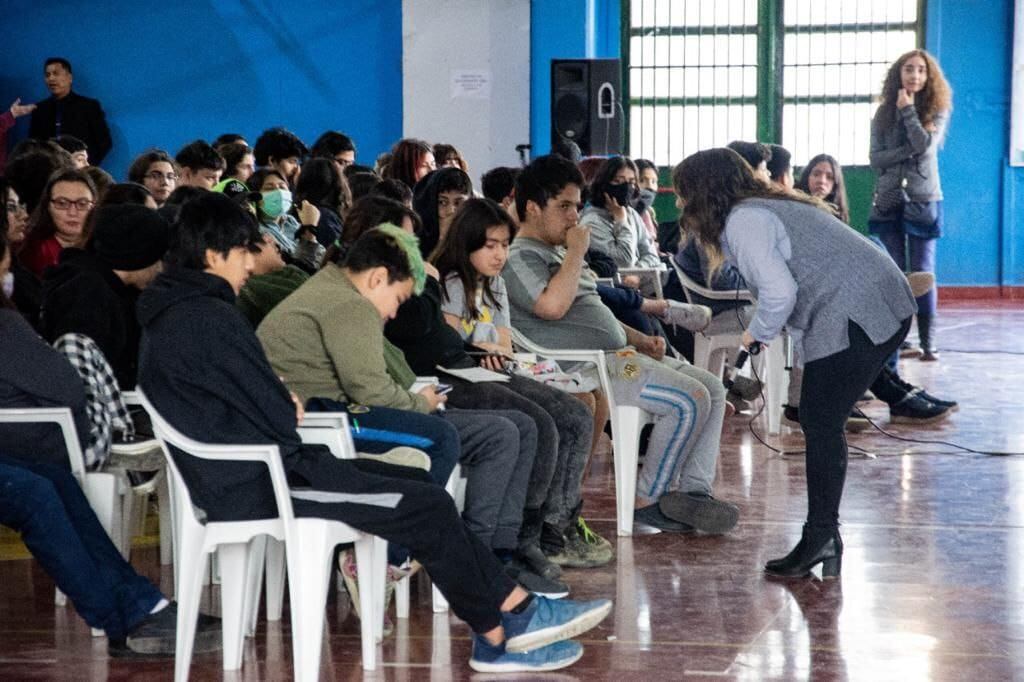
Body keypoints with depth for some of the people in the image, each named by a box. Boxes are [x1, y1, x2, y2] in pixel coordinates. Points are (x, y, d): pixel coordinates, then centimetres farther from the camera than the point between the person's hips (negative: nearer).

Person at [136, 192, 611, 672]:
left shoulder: (169, 313, 12)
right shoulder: (210, 318, -19)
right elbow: (277, 419, -18)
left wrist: (283, 405, 1)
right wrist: (290, 410, 3)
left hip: (238, 472, 11)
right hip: (256, 483, -11)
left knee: (419, 486, 8)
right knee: (428, 506, -7)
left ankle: (518, 612, 5)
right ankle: (498, 637, 9)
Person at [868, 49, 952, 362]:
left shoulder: (937, 111, 2)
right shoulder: (883, 114, 7)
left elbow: (925, 145, -16)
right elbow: (875, 159, -1)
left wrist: (908, 109, -9)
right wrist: (908, 151, -13)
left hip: (923, 201, -2)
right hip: (889, 201, 2)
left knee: (922, 272, -5)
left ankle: (927, 342, -5)